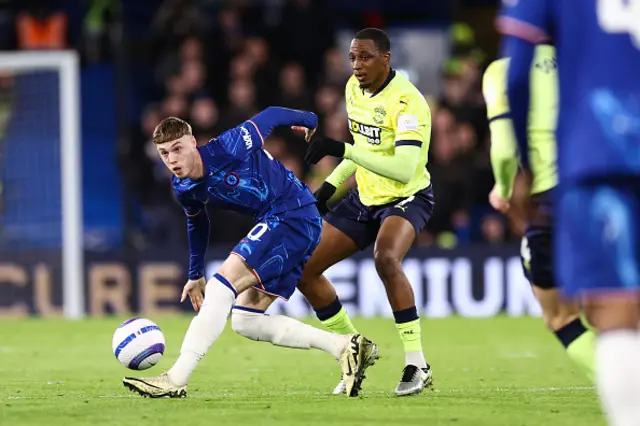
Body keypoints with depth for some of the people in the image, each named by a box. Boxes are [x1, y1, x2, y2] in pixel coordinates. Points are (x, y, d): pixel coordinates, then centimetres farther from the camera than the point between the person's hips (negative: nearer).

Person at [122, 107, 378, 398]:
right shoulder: (183, 188, 2)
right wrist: (195, 274, 31)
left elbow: (269, 117, -4)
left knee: (223, 283, -22)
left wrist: (308, 120, 15)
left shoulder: (227, 149, -21)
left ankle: (176, 380, -27)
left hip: (294, 215, -9)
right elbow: (196, 222, 24)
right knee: (245, 322, 4)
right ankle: (345, 346, 1)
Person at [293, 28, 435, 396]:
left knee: (386, 259, -37)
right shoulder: (354, 89, 0)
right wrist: (331, 185, 10)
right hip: (365, 198, 8)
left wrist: (343, 150, -41)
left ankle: (418, 365, -28)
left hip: (406, 199, -8)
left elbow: (404, 169, -38)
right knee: (304, 269, 3)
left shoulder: (407, 102, -26)